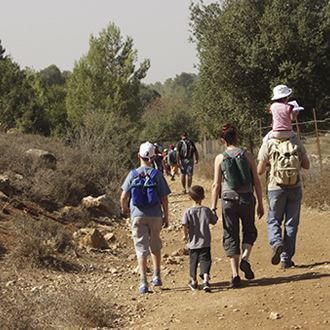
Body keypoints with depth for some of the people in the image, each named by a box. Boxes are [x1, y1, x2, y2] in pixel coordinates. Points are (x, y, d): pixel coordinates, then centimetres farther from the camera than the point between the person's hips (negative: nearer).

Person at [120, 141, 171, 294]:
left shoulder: (133, 174, -5)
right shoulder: (157, 175, -6)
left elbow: (124, 196, -5)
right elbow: (164, 198, -5)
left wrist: (124, 208, 17)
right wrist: (166, 216, 8)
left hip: (137, 215, 0)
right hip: (155, 215, 0)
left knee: (141, 248, 2)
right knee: (155, 246, 21)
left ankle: (143, 282, -3)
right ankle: (156, 276, 22)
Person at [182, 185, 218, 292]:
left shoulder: (188, 211, -8)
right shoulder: (207, 210, -4)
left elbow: (185, 224, -18)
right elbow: (214, 221, 6)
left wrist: (185, 235, -3)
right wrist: (215, 215, 26)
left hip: (193, 243, 0)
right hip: (205, 243, 0)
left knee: (193, 262, 16)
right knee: (205, 261, -2)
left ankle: (193, 282, 30)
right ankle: (206, 281, -21)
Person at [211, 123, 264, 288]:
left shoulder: (220, 158, -3)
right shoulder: (247, 155, -1)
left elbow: (216, 185, -3)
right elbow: (256, 181, 0)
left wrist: (213, 208, 3)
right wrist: (260, 203, 8)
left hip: (229, 200, 0)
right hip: (247, 199, 0)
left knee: (231, 236, 9)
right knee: (249, 231, 22)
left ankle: (235, 275, 3)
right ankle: (245, 259, -2)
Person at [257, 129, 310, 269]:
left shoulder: (268, 144, -4)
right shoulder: (296, 142, 0)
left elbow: (260, 171, -2)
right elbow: (306, 165, 6)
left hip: (276, 189, -1)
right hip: (295, 188, 1)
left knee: (273, 220, 14)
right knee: (291, 223, 9)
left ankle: (276, 242, -15)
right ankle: (286, 258, 8)